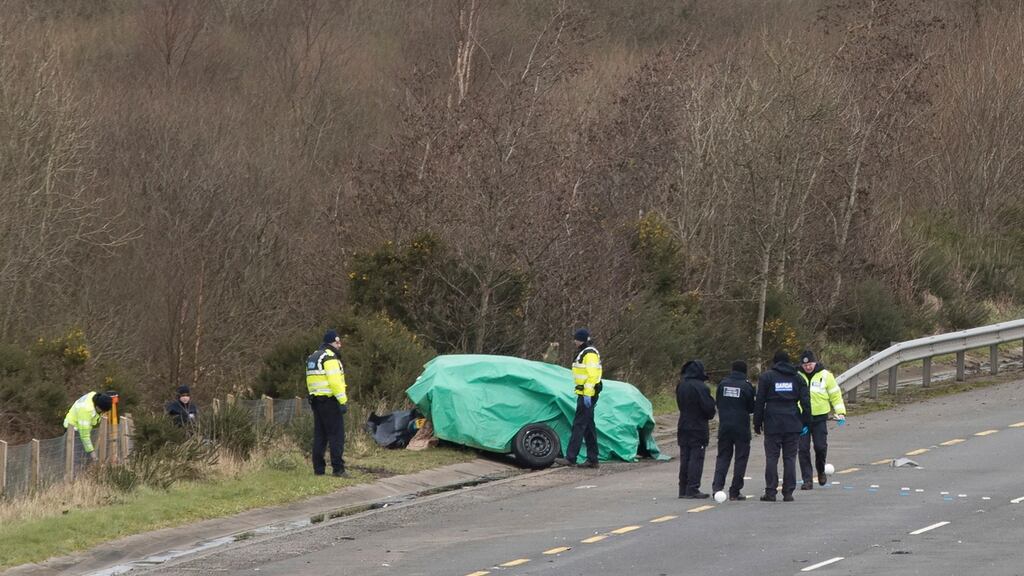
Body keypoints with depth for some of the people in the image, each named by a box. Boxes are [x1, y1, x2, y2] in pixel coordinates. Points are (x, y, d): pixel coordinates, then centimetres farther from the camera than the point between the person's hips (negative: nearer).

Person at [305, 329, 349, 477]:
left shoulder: (313, 358, 18)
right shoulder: (330, 358, -11)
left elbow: (310, 382, 20)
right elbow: (335, 381, -19)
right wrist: (343, 401, -19)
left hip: (316, 399, 9)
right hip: (329, 400, -9)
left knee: (320, 436, 11)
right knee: (336, 435, -7)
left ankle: (318, 468, 10)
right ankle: (338, 468, -10)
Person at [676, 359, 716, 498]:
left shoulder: (680, 386, 7)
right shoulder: (700, 387, -16)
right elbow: (709, 407, -15)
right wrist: (710, 415, 6)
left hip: (683, 427, 7)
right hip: (698, 428, -7)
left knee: (685, 458, 11)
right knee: (696, 458, -4)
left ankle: (683, 489, 12)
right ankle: (692, 489, -8)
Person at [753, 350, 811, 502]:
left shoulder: (766, 377, 3)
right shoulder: (797, 378, 10)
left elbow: (759, 402, 1)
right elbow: (805, 402, 7)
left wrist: (757, 423, 5)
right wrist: (805, 422, 12)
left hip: (773, 425, -2)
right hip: (793, 424, 2)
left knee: (771, 457, 1)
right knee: (790, 458, 5)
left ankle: (770, 492, -3)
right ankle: (788, 492, 2)